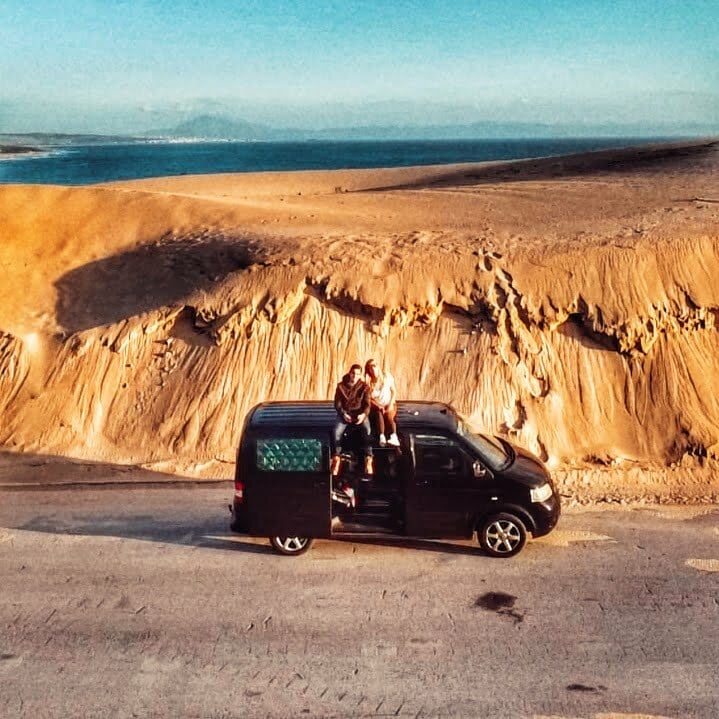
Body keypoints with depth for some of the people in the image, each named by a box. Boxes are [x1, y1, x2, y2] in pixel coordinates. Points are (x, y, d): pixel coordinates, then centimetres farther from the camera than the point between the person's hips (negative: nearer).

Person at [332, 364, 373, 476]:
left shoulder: (364, 387, 4)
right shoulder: (341, 386, 3)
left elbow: (367, 404, -2)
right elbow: (337, 403, 1)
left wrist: (363, 414, -23)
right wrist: (343, 414, -17)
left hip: (360, 414, 0)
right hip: (344, 413, 1)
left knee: (367, 430, -32)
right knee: (337, 431, -30)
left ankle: (368, 459, -29)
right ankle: (337, 458, -16)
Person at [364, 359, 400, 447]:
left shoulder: (387, 376, 2)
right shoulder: (367, 382, 0)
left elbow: (394, 391, 5)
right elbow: (369, 399, -2)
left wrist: (391, 404, -10)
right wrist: (379, 406, -19)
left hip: (389, 406, 0)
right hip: (375, 407, 0)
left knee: (388, 416, -32)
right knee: (379, 414, -34)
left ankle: (394, 437, -58)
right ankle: (382, 438, -56)